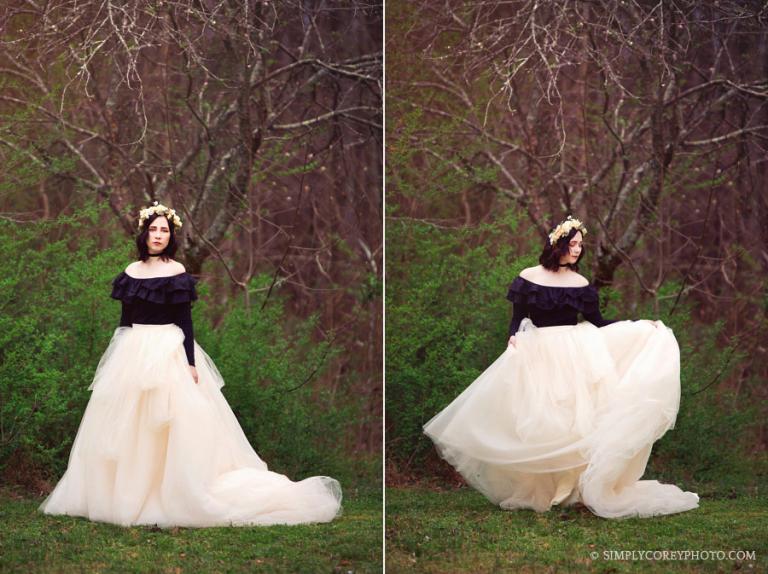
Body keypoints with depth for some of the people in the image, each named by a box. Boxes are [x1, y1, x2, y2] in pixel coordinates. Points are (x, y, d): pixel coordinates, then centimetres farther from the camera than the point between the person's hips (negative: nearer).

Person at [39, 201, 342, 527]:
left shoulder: (176, 272, -5)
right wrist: (116, 359, 12)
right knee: (127, 425, 6)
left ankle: (172, 496, -3)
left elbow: (185, 321, -7)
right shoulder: (131, 271, 9)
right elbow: (125, 319, 13)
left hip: (168, 352, -5)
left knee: (168, 424, -6)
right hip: (133, 353, 5)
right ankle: (128, 495, 13)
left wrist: (191, 362, -13)